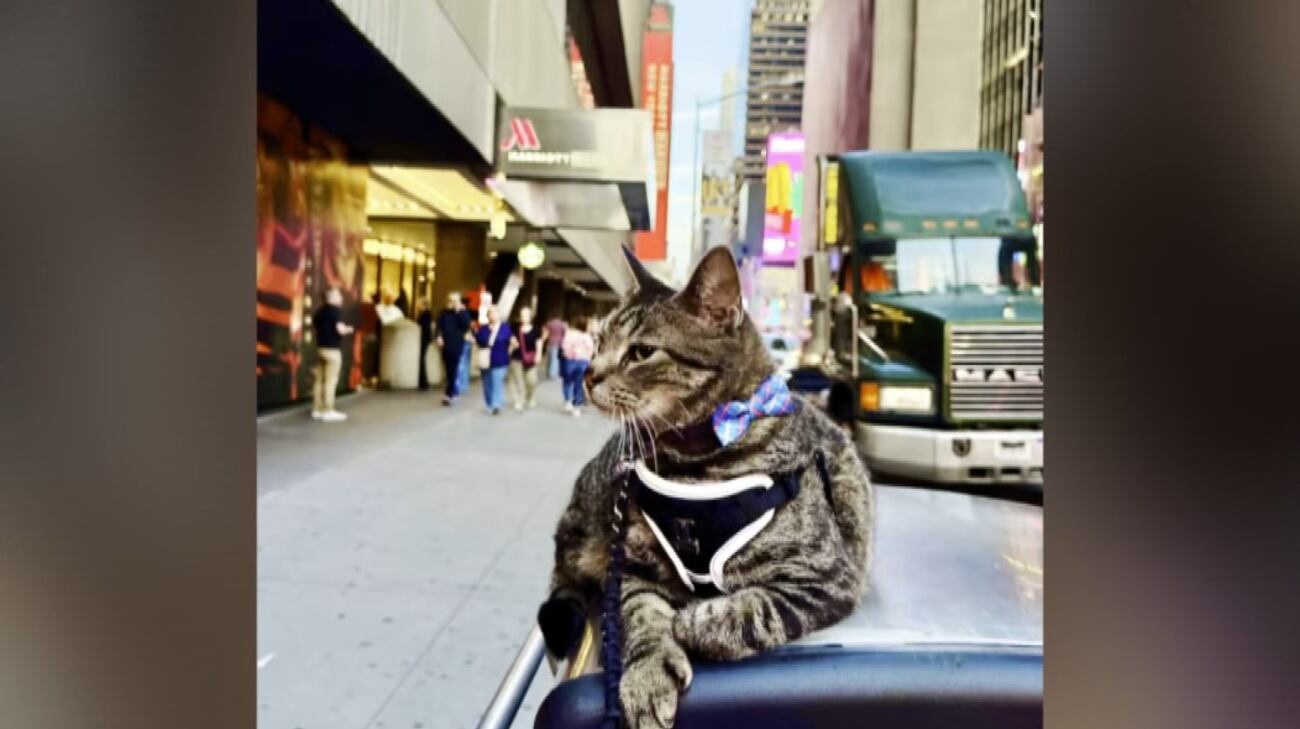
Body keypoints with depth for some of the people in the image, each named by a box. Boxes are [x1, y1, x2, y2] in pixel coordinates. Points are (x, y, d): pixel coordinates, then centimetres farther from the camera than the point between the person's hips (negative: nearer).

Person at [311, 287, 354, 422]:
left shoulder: (319, 311, 13)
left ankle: (317, 410, 11)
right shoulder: (336, 310, -11)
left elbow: (315, 327, 22)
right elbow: (340, 330, -19)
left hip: (320, 348, 8)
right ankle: (328, 412, -6)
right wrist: (348, 329, 1)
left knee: (319, 380, 9)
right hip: (332, 350, -8)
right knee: (330, 381, -6)